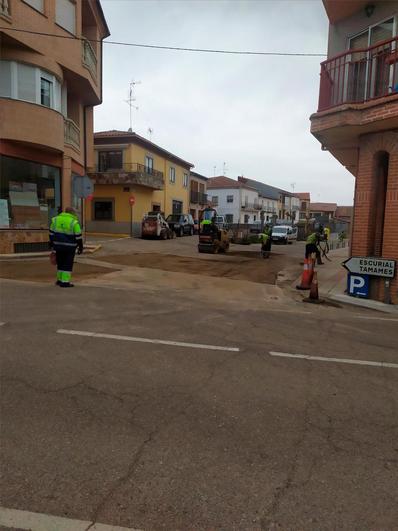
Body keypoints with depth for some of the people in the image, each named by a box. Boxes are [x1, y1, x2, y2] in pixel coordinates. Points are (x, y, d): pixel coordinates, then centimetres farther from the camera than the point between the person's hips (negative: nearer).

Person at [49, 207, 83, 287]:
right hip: (69, 246, -5)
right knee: (68, 264, 1)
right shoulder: (74, 222, -10)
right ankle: (65, 282, 1)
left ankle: (60, 279, 24)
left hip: (58, 245, 5)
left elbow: (51, 233, 8)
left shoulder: (56, 219, 5)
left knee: (60, 262, 17)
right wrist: (80, 247, -2)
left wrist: (51, 244, 16)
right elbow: (78, 236, -10)